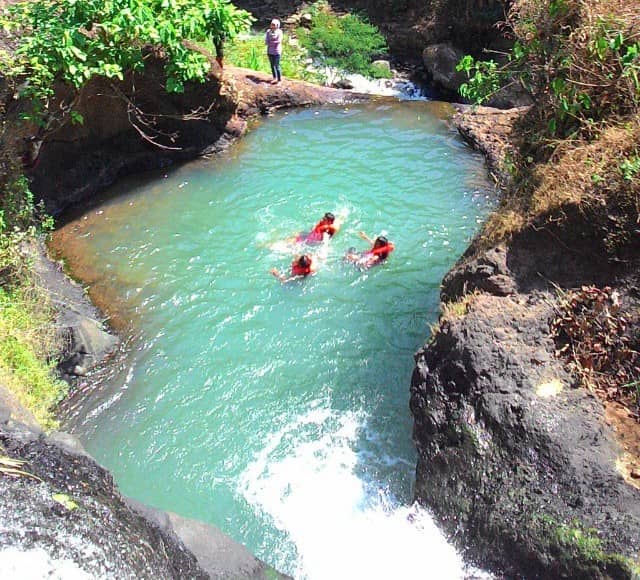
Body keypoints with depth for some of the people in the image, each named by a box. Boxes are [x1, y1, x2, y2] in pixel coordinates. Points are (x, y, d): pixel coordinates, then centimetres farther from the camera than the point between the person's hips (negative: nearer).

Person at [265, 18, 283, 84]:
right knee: (272, 65, 11)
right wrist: (273, 42, -14)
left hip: (276, 51, -4)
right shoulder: (268, 31, 2)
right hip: (270, 51, 4)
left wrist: (270, 42, -9)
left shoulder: (279, 32, -8)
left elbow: (279, 41, -16)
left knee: (277, 66, -4)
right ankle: (275, 78, 24)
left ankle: (279, 80, 6)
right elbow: (266, 41, -2)